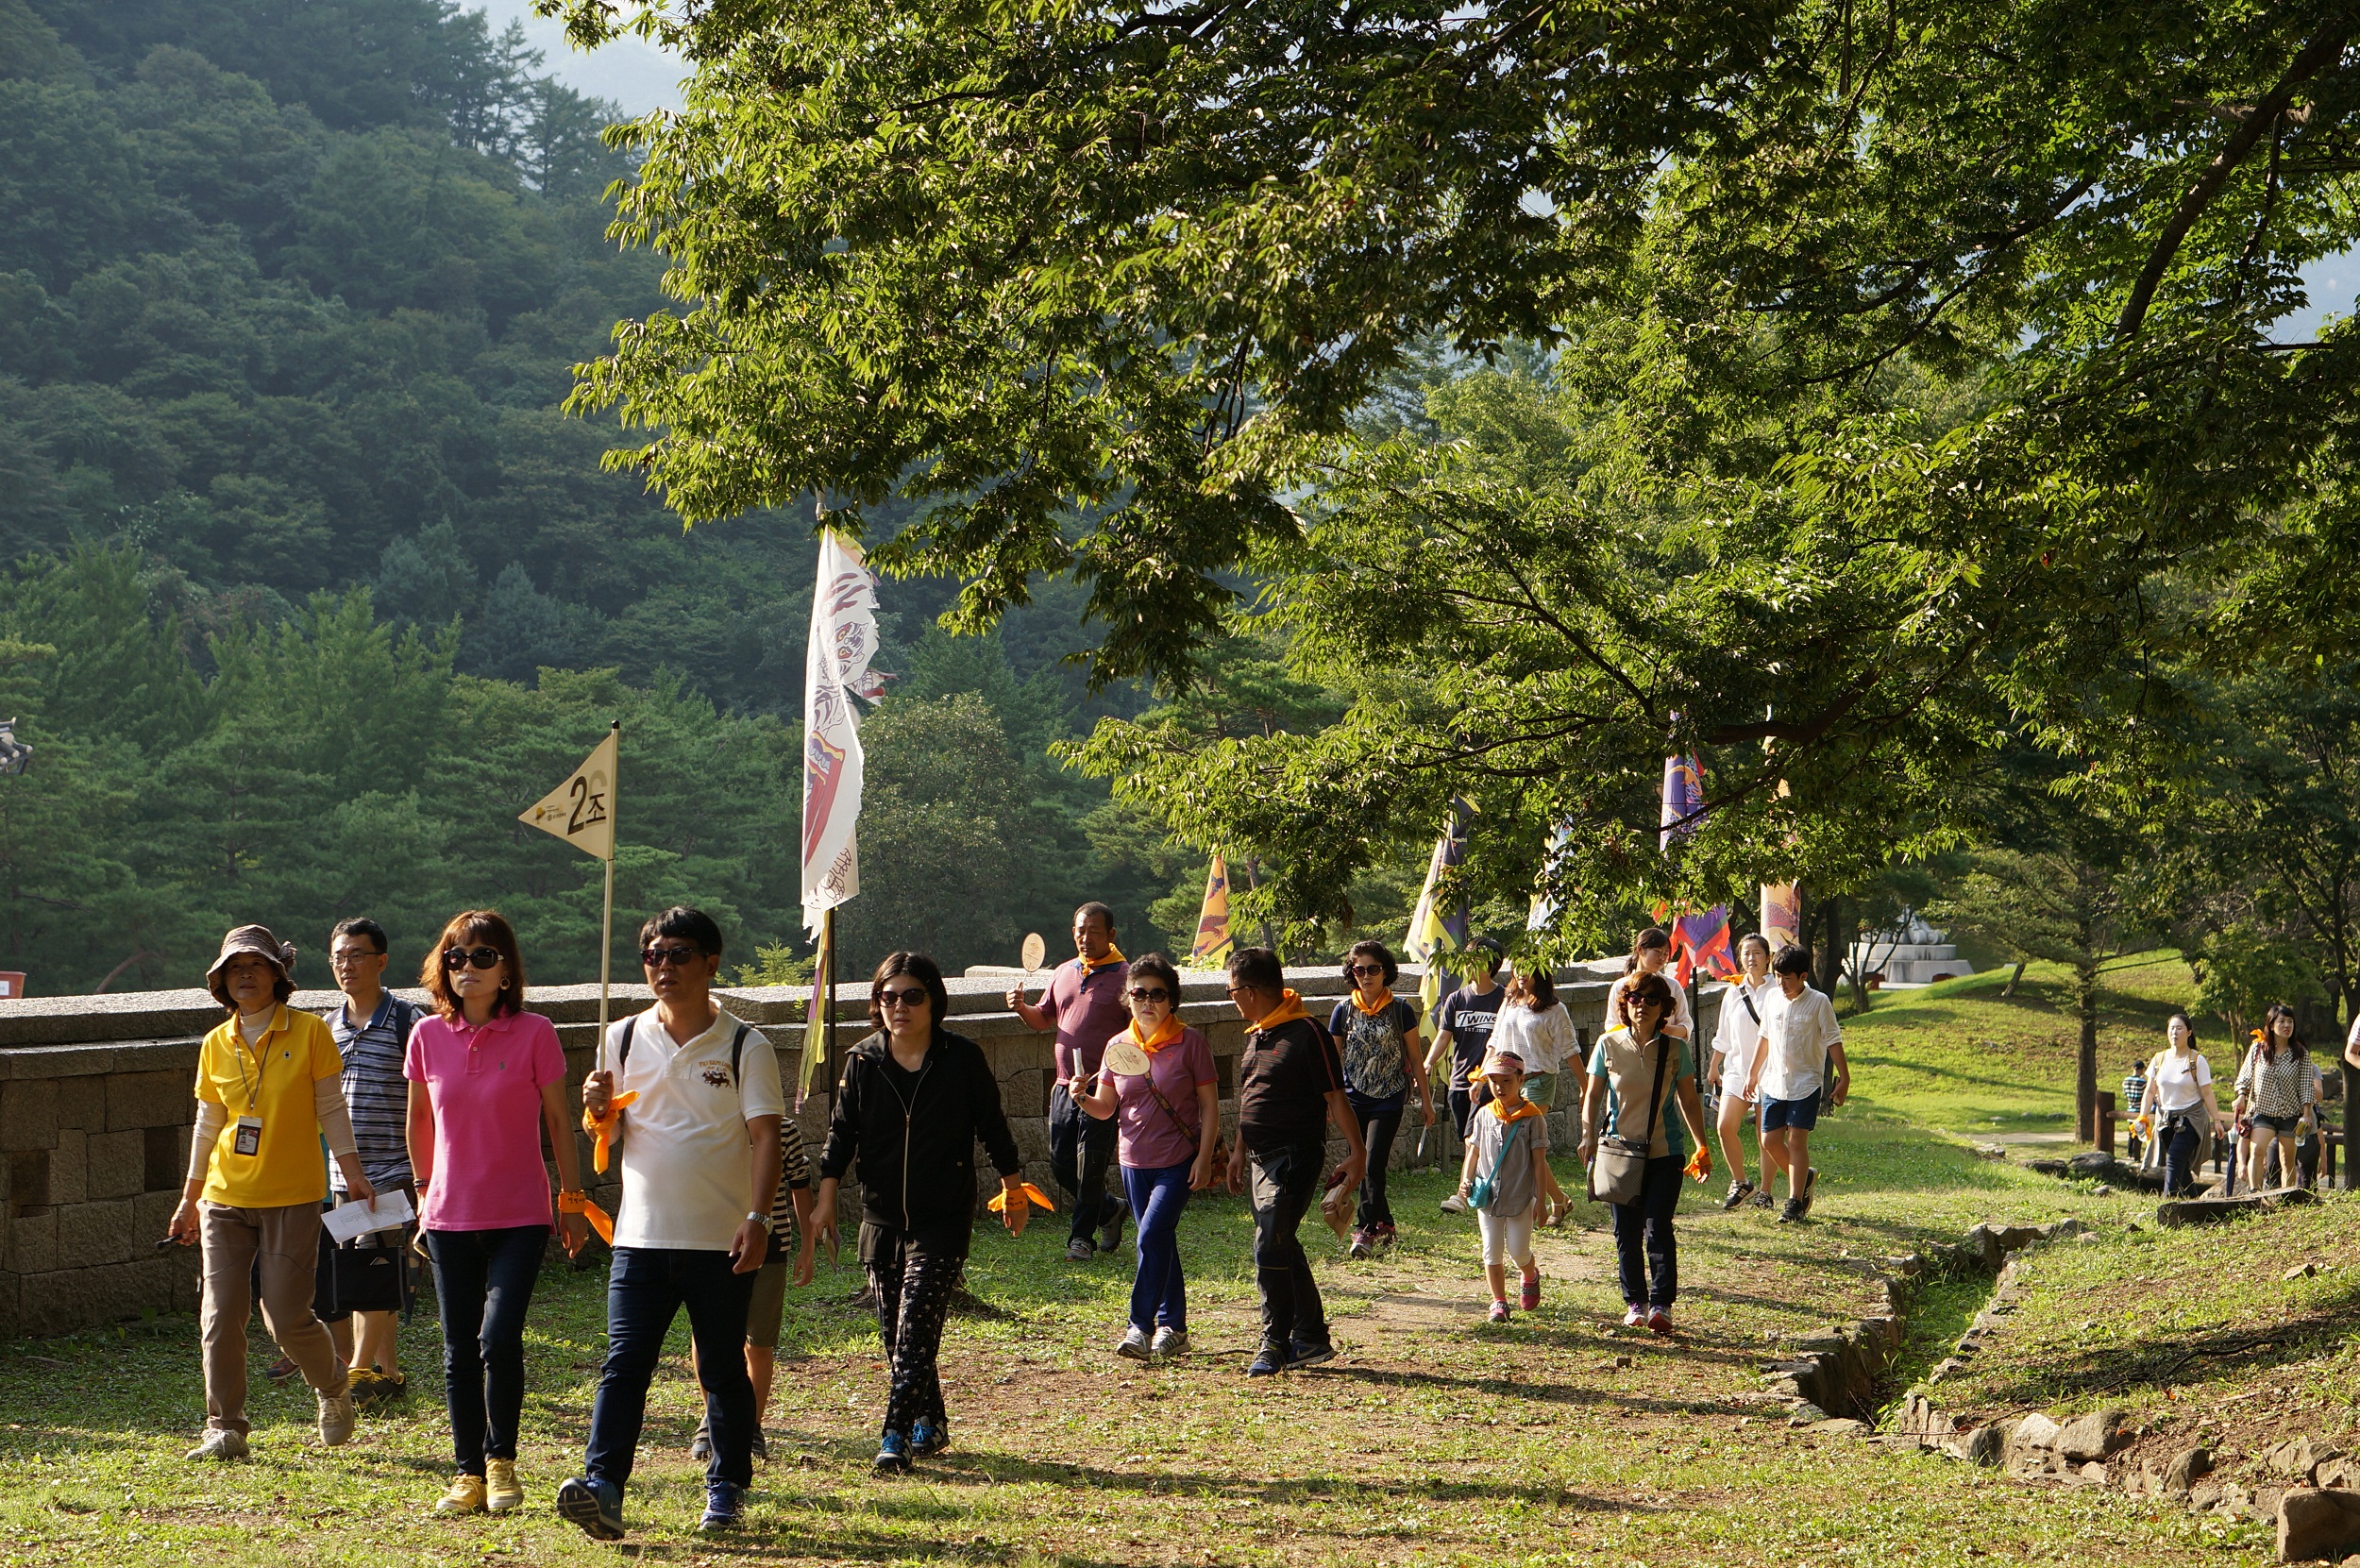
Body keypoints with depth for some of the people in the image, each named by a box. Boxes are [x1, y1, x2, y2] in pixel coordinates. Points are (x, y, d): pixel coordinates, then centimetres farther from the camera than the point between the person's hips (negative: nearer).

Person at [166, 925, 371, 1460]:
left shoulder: (309, 1033, -3)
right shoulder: (216, 1044, 7)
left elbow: (331, 1109, 1)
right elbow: (208, 1125, 14)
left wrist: (352, 1172, -4)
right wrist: (190, 1198, 16)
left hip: (293, 1199, -3)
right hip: (227, 1197, 3)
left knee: (287, 1319, -5)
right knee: (221, 1316, -4)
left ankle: (334, 1385, 25)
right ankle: (225, 1428, 6)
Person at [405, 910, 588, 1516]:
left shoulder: (534, 1034, -6)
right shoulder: (428, 1036, 1)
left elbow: (558, 1122, 2)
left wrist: (573, 1202, 4)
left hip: (520, 1216, -3)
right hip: (450, 1216, 3)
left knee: (499, 1339, -15)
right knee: (459, 1351, 6)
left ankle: (501, 1460, 6)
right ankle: (469, 1474, 17)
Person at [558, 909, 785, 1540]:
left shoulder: (746, 1047, -2)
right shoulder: (623, 1038, 8)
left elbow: (765, 1136, -7)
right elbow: (609, 1134, 17)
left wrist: (757, 1219, -19)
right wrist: (599, 1110, -7)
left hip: (721, 1242, -2)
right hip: (641, 1237, 2)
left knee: (723, 1371, 7)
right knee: (623, 1364, -9)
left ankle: (726, 1489, 20)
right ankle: (602, 1487, -16)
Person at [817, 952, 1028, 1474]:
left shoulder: (963, 1058, -5)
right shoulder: (863, 1060, 2)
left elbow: (992, 1126, 6)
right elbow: (842, 1129, 6)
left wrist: (1013, 1186, 14)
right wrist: (827, 1194, -3)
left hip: (943, 1220, -4)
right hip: (881, 1218, 4)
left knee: (916, 1328, -13)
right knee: (895, 1332, 8)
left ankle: (897, 1437, -15)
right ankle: (930, 1423, 25)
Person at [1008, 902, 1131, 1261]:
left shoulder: (1124, 977, -6)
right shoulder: (1063, 973, 14)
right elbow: (1044, 1019, 24)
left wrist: (1095, 1079, -19)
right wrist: (1021, 1008, 0)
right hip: (1065, 1086, 6)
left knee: (1089, 1167, -4)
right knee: (1061, 1165, 7)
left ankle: (1082, 1237, 11)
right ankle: (1110, 1210, 30)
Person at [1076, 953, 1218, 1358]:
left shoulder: (1191, 1043, -6)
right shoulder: (1118, 1046, 5)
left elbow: (1209, 1105, -4)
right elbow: (1105, 1108, 8)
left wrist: (1204, 1158, -11)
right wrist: (1082, 1098, -14)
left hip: (1179, 1161, -5)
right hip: (1134, 1161, 5)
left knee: (1152, 1237, -17)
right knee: (1161, 1245, 11)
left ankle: (1141, 1326, -13)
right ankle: (1173, 1327, 20)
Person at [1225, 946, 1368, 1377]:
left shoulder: (1306, 1033, -14)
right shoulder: (1257, 1034, 13)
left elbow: (1335, 1097, -13)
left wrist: (1356, 1151, -13)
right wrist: (1239, 1151, 26)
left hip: (1296, 1156, -9)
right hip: (1263, 1159, 9)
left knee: (1270, 1247, -14)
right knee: (1282, 1249, 12)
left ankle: (1275, 1343, -4)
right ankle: (1312, 1338, 20)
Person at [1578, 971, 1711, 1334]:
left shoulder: (1675, 1049, 0)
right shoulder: (1608, 1045, 1)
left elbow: (1689, 1102, 6)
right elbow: (1593, 1096, 8)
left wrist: (1701, 1145, 2)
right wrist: (1588, 1136, -4)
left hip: (1664, 1152, -2)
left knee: (1658, 1227, -11)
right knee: (1627, 1230, 6)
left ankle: (1661, 1304, -8)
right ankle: (1635, 1303, 17)